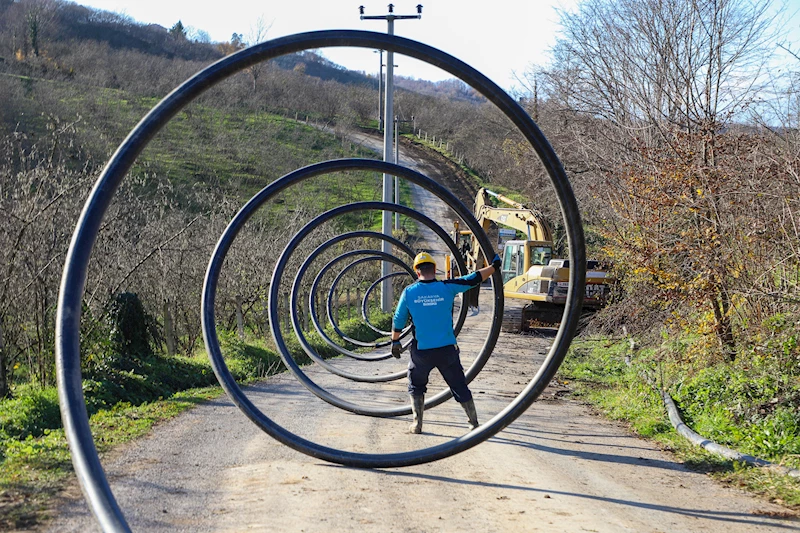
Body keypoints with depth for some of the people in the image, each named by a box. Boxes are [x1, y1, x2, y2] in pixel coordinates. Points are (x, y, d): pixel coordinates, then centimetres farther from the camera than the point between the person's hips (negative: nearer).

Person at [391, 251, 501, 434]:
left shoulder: (409, 292, -4)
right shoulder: (447, 287, -5)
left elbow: (398, 320, 4)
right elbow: (473, 279, 6)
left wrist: (395, 341, 19)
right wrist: (494, 266, 20)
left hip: (421, 351, 0)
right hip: (447, 350, 0)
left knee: (416, 386, 21)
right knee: (459, 386, 13)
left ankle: (417, 423, 17)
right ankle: (474, 424, 18)